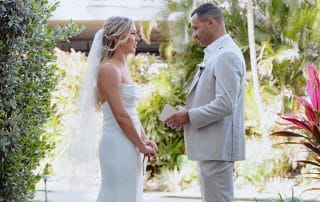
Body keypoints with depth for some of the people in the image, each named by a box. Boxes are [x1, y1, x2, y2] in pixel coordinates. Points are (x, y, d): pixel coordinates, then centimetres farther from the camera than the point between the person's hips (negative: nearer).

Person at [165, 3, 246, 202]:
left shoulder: (227, 55, -15)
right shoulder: (216, 54, 17)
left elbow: (225, 104, -23)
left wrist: (189, 116, -15)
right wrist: (187, 114, 9)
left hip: (217, 147, -10)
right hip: (210, 146, 10)